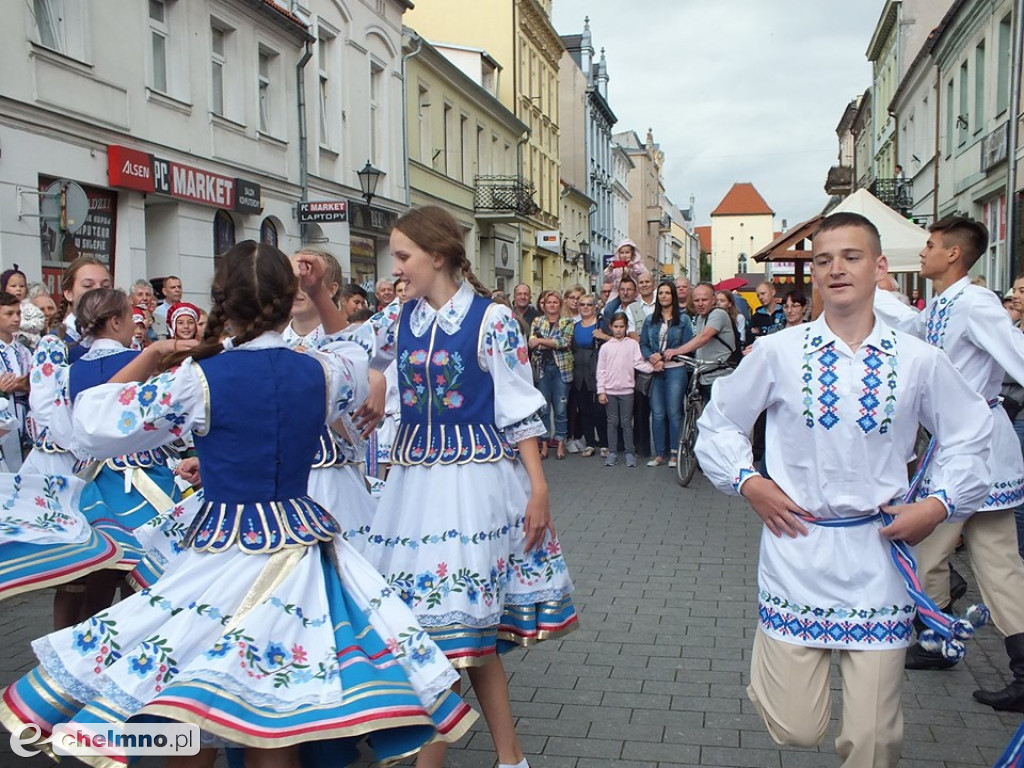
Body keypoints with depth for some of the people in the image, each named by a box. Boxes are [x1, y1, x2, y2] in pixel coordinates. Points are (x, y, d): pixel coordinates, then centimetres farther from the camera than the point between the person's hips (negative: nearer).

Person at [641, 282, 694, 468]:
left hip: (675, 369, -3)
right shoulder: (650, 320, 14)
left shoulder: (683, 319, 3)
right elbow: (643, 344, 11)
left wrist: (664, 357, -11)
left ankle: (674, 453, 3)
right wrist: (652, 358, -10)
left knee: (674, 413, -4)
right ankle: (659, 454, 9)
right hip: (655, 370, 3)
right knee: (657, 414, 4)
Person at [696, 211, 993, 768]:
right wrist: (747, 482, -3)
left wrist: (939, 504, 2)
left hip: (878, 559, 1)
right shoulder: (778, 353, -4)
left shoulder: (918, 361, -1)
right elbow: (719, 422, 9)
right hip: (796, 551, -1)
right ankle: (778, 664, 35)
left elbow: (969, 435, 13)